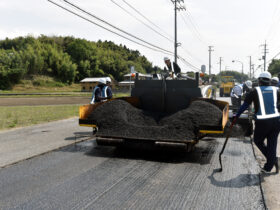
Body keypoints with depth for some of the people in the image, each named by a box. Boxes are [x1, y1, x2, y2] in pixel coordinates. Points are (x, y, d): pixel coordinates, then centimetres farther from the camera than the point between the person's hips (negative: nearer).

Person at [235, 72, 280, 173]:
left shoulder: (255, 91, 0)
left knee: (258, 141, 18)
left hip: (262, 122, -3)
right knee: (272, 143, 13)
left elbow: (245, 105, 0)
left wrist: (237, 116, 8)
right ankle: (268, 167, 17)